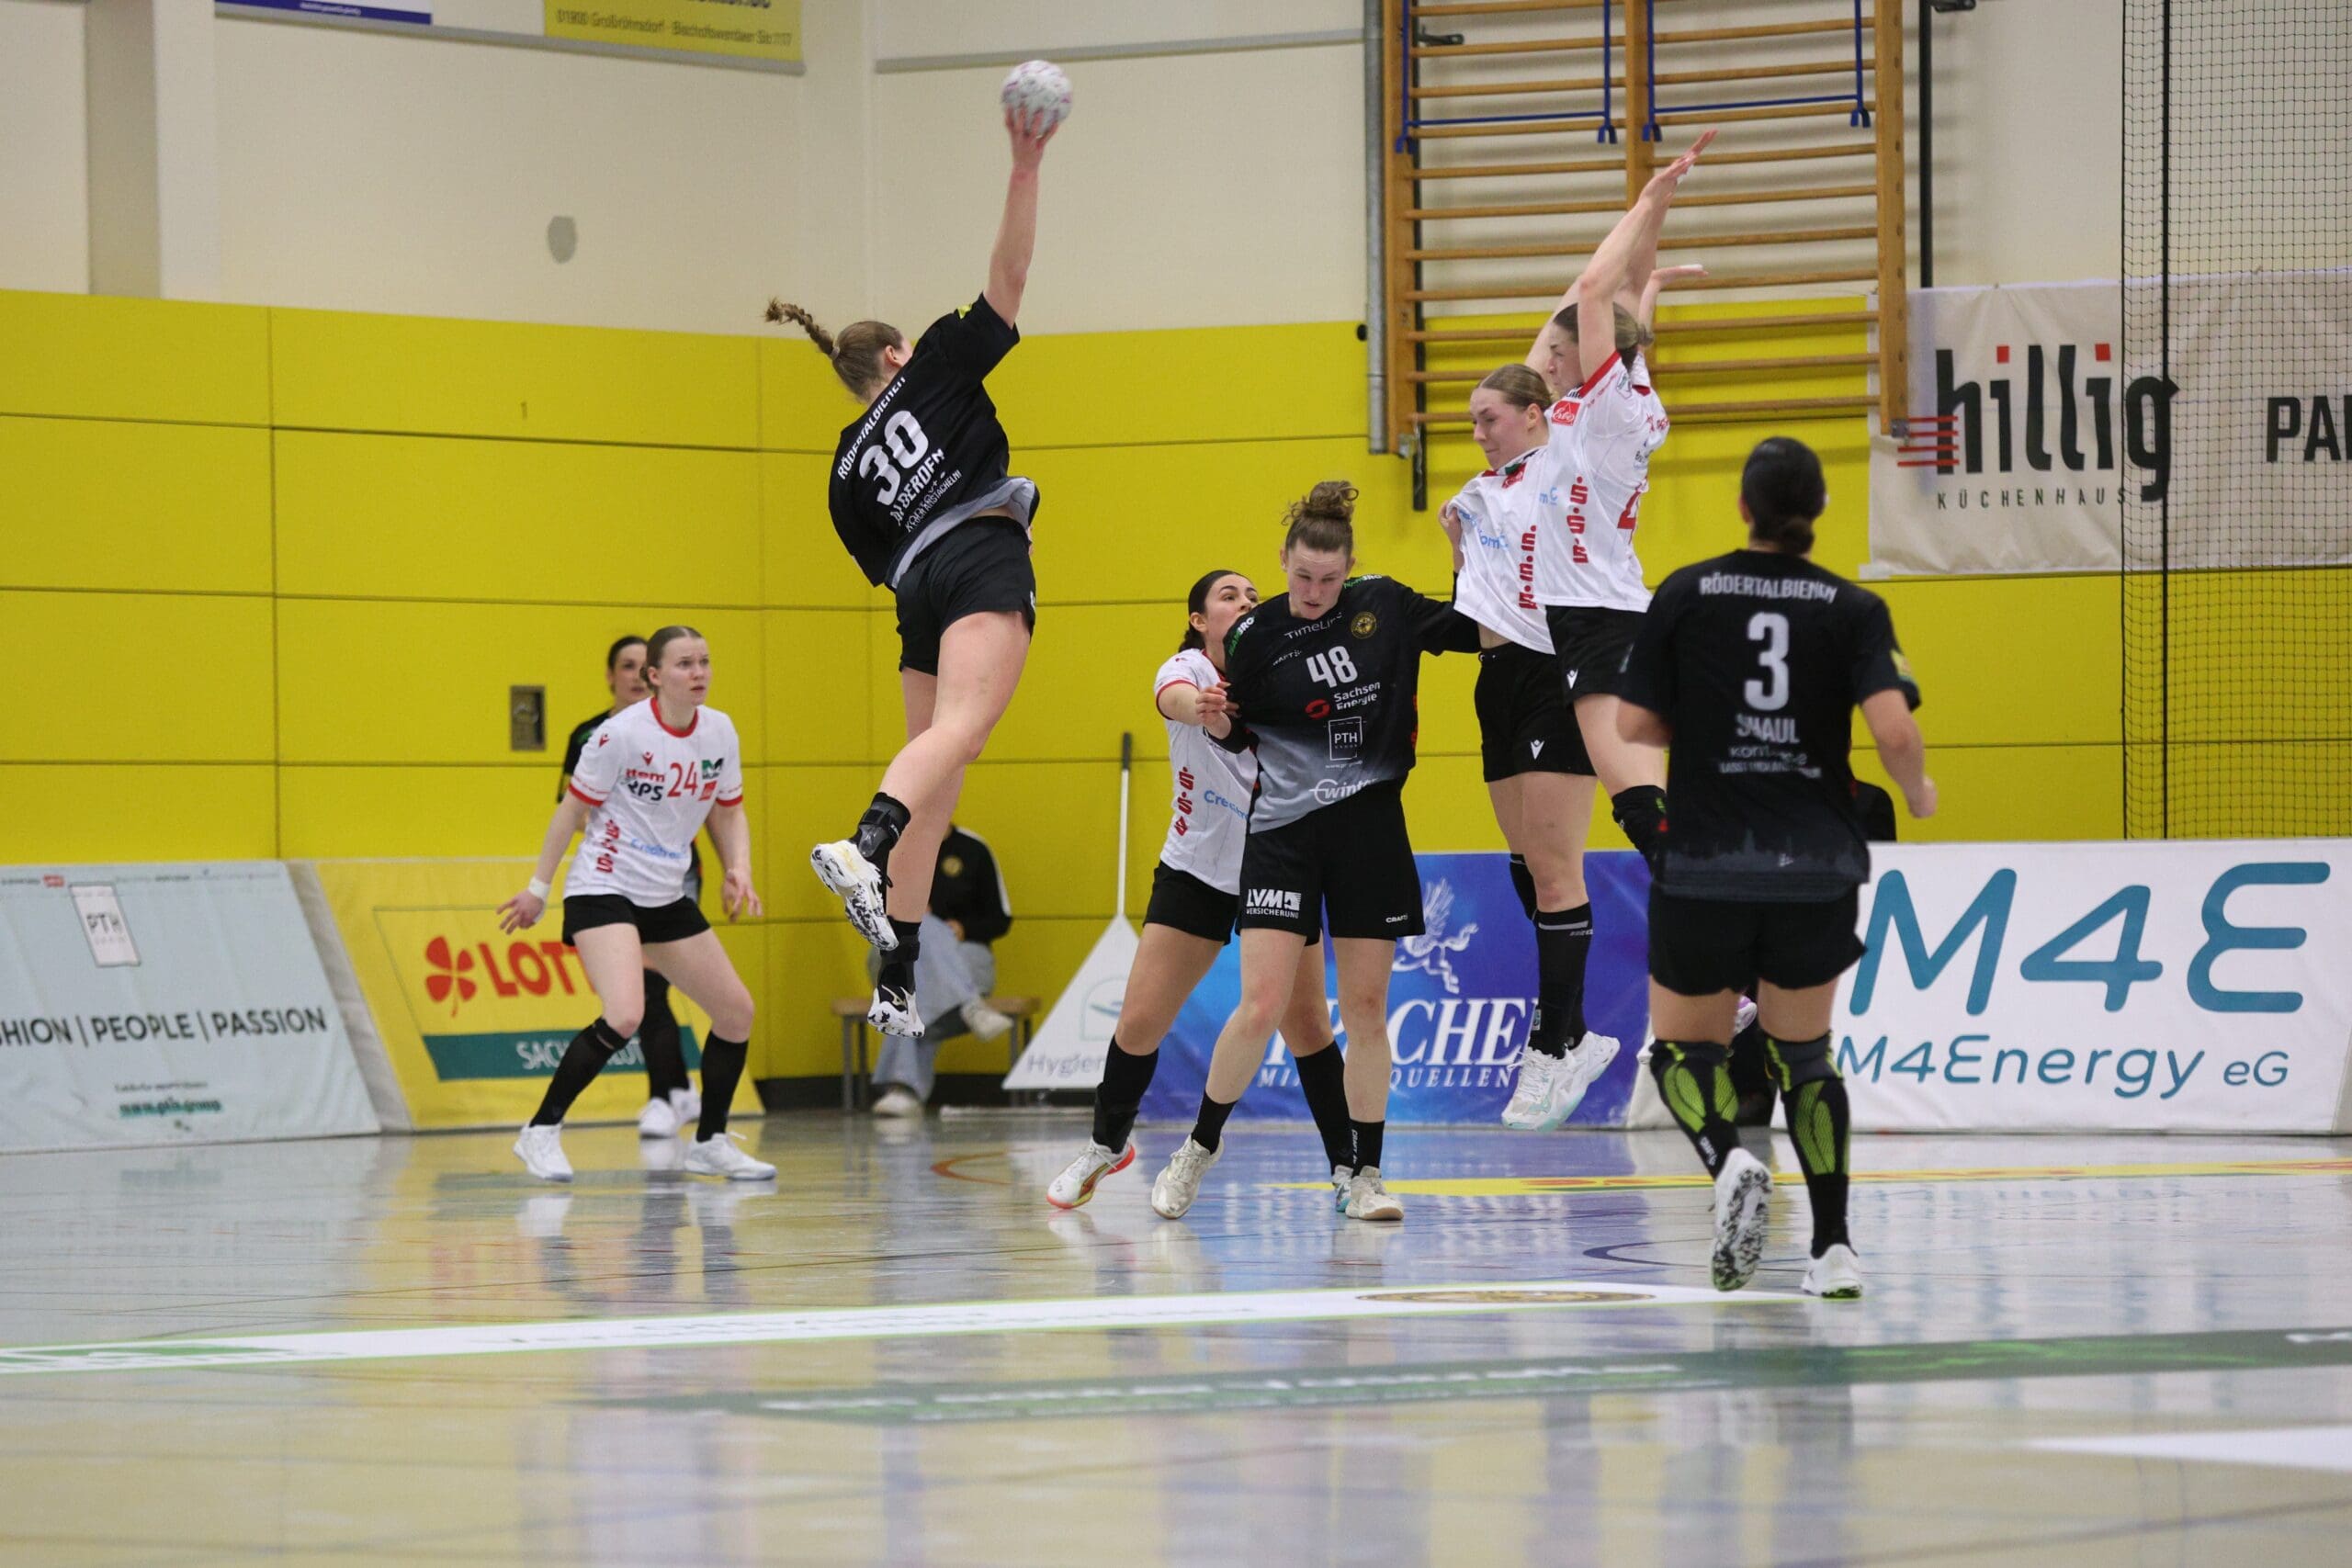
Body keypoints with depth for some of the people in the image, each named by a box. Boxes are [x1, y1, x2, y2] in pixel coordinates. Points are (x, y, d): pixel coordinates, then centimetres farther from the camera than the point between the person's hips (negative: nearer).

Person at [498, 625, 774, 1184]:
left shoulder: (719, 731, 3)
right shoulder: (622, 733, -15)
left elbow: (729, 811, 16)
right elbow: (574, 808, -6)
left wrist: (738, 870, -1)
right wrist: (538, 888, -2)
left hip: (667, 897, 7)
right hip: (603, 890, -7)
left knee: (737, 1013, 6)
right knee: (624, 1016, -27)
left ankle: (711, 1143, 22)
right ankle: (541, 1133, -14)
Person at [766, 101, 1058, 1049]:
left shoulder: (848, 465, 25)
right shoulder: (933, 370, 14)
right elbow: (1008, 278, 6)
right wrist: (1025, 168, 4)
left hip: (921, 585, 6)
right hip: (983, 557, -6)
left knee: (934, 791, 8)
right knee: (958, 731, -27)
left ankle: (895, 987, 2)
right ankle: (861, 850, -56)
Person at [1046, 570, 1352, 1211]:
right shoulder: (1186, 670, -11)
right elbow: (1178, 698, -36)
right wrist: (1202, 709, -62)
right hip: (1196, 870, 0)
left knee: (1307, 1026, -5)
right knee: (1140, 1021, -1)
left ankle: (1346, 1167, 7)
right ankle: (1107, 1145, 22)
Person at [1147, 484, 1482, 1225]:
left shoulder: (1385, 605, 0)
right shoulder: (1255, 636, -4)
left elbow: (1472, 629, 15)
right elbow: (1236, 735, 5)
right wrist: (1216, 716, -16)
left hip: (1370, 827, 2)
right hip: (1284, 829, -2)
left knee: (1366, 1008, 3)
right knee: (1261, 1005, -11)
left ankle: (1365, 1176, 11)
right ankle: (1198, 1150, 8)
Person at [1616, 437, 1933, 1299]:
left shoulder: (1684, 595, -3)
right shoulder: (1852, 608, -3)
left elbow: (1634, 724, -2)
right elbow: (1893, 730, -14)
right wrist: (1917, 793, 6)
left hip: (1706, 868, -1)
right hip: (1816, 867, 2)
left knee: (1682, 1049, 13)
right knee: (1802, 1051, 17)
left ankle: (1731, 1163, -18)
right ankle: (1834, 1247, 8)